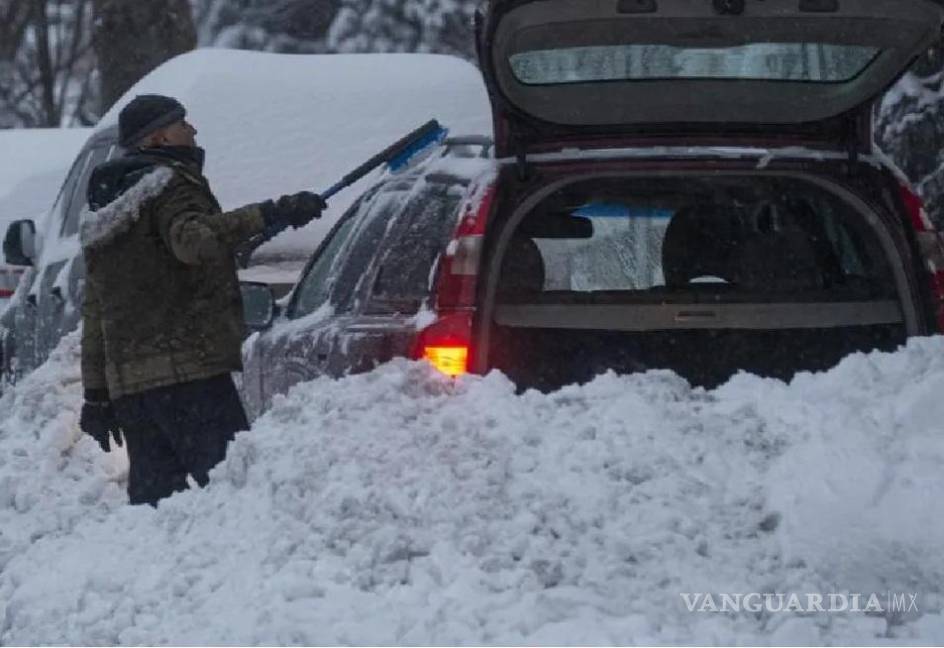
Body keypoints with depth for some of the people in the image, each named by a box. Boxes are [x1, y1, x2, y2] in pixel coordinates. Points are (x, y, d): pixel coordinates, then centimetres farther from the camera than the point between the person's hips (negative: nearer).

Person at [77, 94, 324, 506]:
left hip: (126, 380, 8)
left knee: (152, 489, 6)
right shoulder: (170, 185, -2)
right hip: (188, 371, -8)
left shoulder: (100, 217, 25)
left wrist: (96, 395, 26)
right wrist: (267, 217, -31)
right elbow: (193, 241, -25)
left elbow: (94, 315, 25)